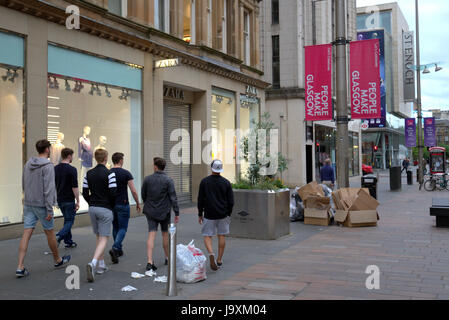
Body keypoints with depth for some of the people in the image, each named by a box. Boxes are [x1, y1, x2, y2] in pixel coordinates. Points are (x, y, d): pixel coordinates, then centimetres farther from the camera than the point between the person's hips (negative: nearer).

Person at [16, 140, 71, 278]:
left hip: (28, 204, 6)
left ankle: (20, 267, -3)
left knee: (26, 234, 2)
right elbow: (48, 188, -19)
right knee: (50, 233, 10)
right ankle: (58, 260, 28)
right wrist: (49, 209, -17)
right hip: (42, 205, -6)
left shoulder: (27, 165, 8)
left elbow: (24, 186, 17)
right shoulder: (48, 166, -15)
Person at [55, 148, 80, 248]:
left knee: (67, 220, 17)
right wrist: (78, 201, -11)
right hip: (69, 200, -7)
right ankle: (58, 237, -19)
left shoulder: (55, 169, 6)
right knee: (69, 221, 0)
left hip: (60, 200, 7)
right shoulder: (71, 169, -16)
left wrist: (56, 197, 19)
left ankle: (68, 241, 19)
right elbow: (74, 187, -17)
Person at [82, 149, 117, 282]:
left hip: (92, 208, 6)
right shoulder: (109, 174, -12)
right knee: (104, 239, -4)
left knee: (99, 237, 17)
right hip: (105, 209, -5)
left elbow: (85, 192, 5)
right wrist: (112, 205, 4)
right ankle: (93, 263, -23)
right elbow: (113, 193, -14)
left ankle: (101, 265, 23)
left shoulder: (89, 173, 4)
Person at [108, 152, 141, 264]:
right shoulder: (126, 173, -10)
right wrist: (137, 203, 1)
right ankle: (115, 248, -18)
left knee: (115, 228, 17)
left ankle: (119, 250, 24)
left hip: (111, 204, 5)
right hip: (122, 204, -5)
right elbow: (133, 191, -12)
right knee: (123, 228, 1)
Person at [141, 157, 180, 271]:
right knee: (165, 233, 16)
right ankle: (168, 258, 30)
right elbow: (173, 197, -12)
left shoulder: (147, 179, -2)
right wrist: (177, 213, -8)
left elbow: (143, 195, 8)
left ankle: (150, 261, -15)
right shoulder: (168, 180, -9)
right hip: (164, 212, -1)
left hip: (150, 211, 1)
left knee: (151, 234, -3)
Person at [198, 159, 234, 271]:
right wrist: (228, 214, 12)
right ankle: (219, 260, 18)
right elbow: (231, 201, 0)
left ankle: (211, 253, -20)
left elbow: (200, 200, -3)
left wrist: (200, 214, 6)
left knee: (207, 236, 6)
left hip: (209, 214, -2)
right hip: (223, 215, 2)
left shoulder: (204, 181, -6)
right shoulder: (226, 182, -2)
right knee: (222, 236, 13)